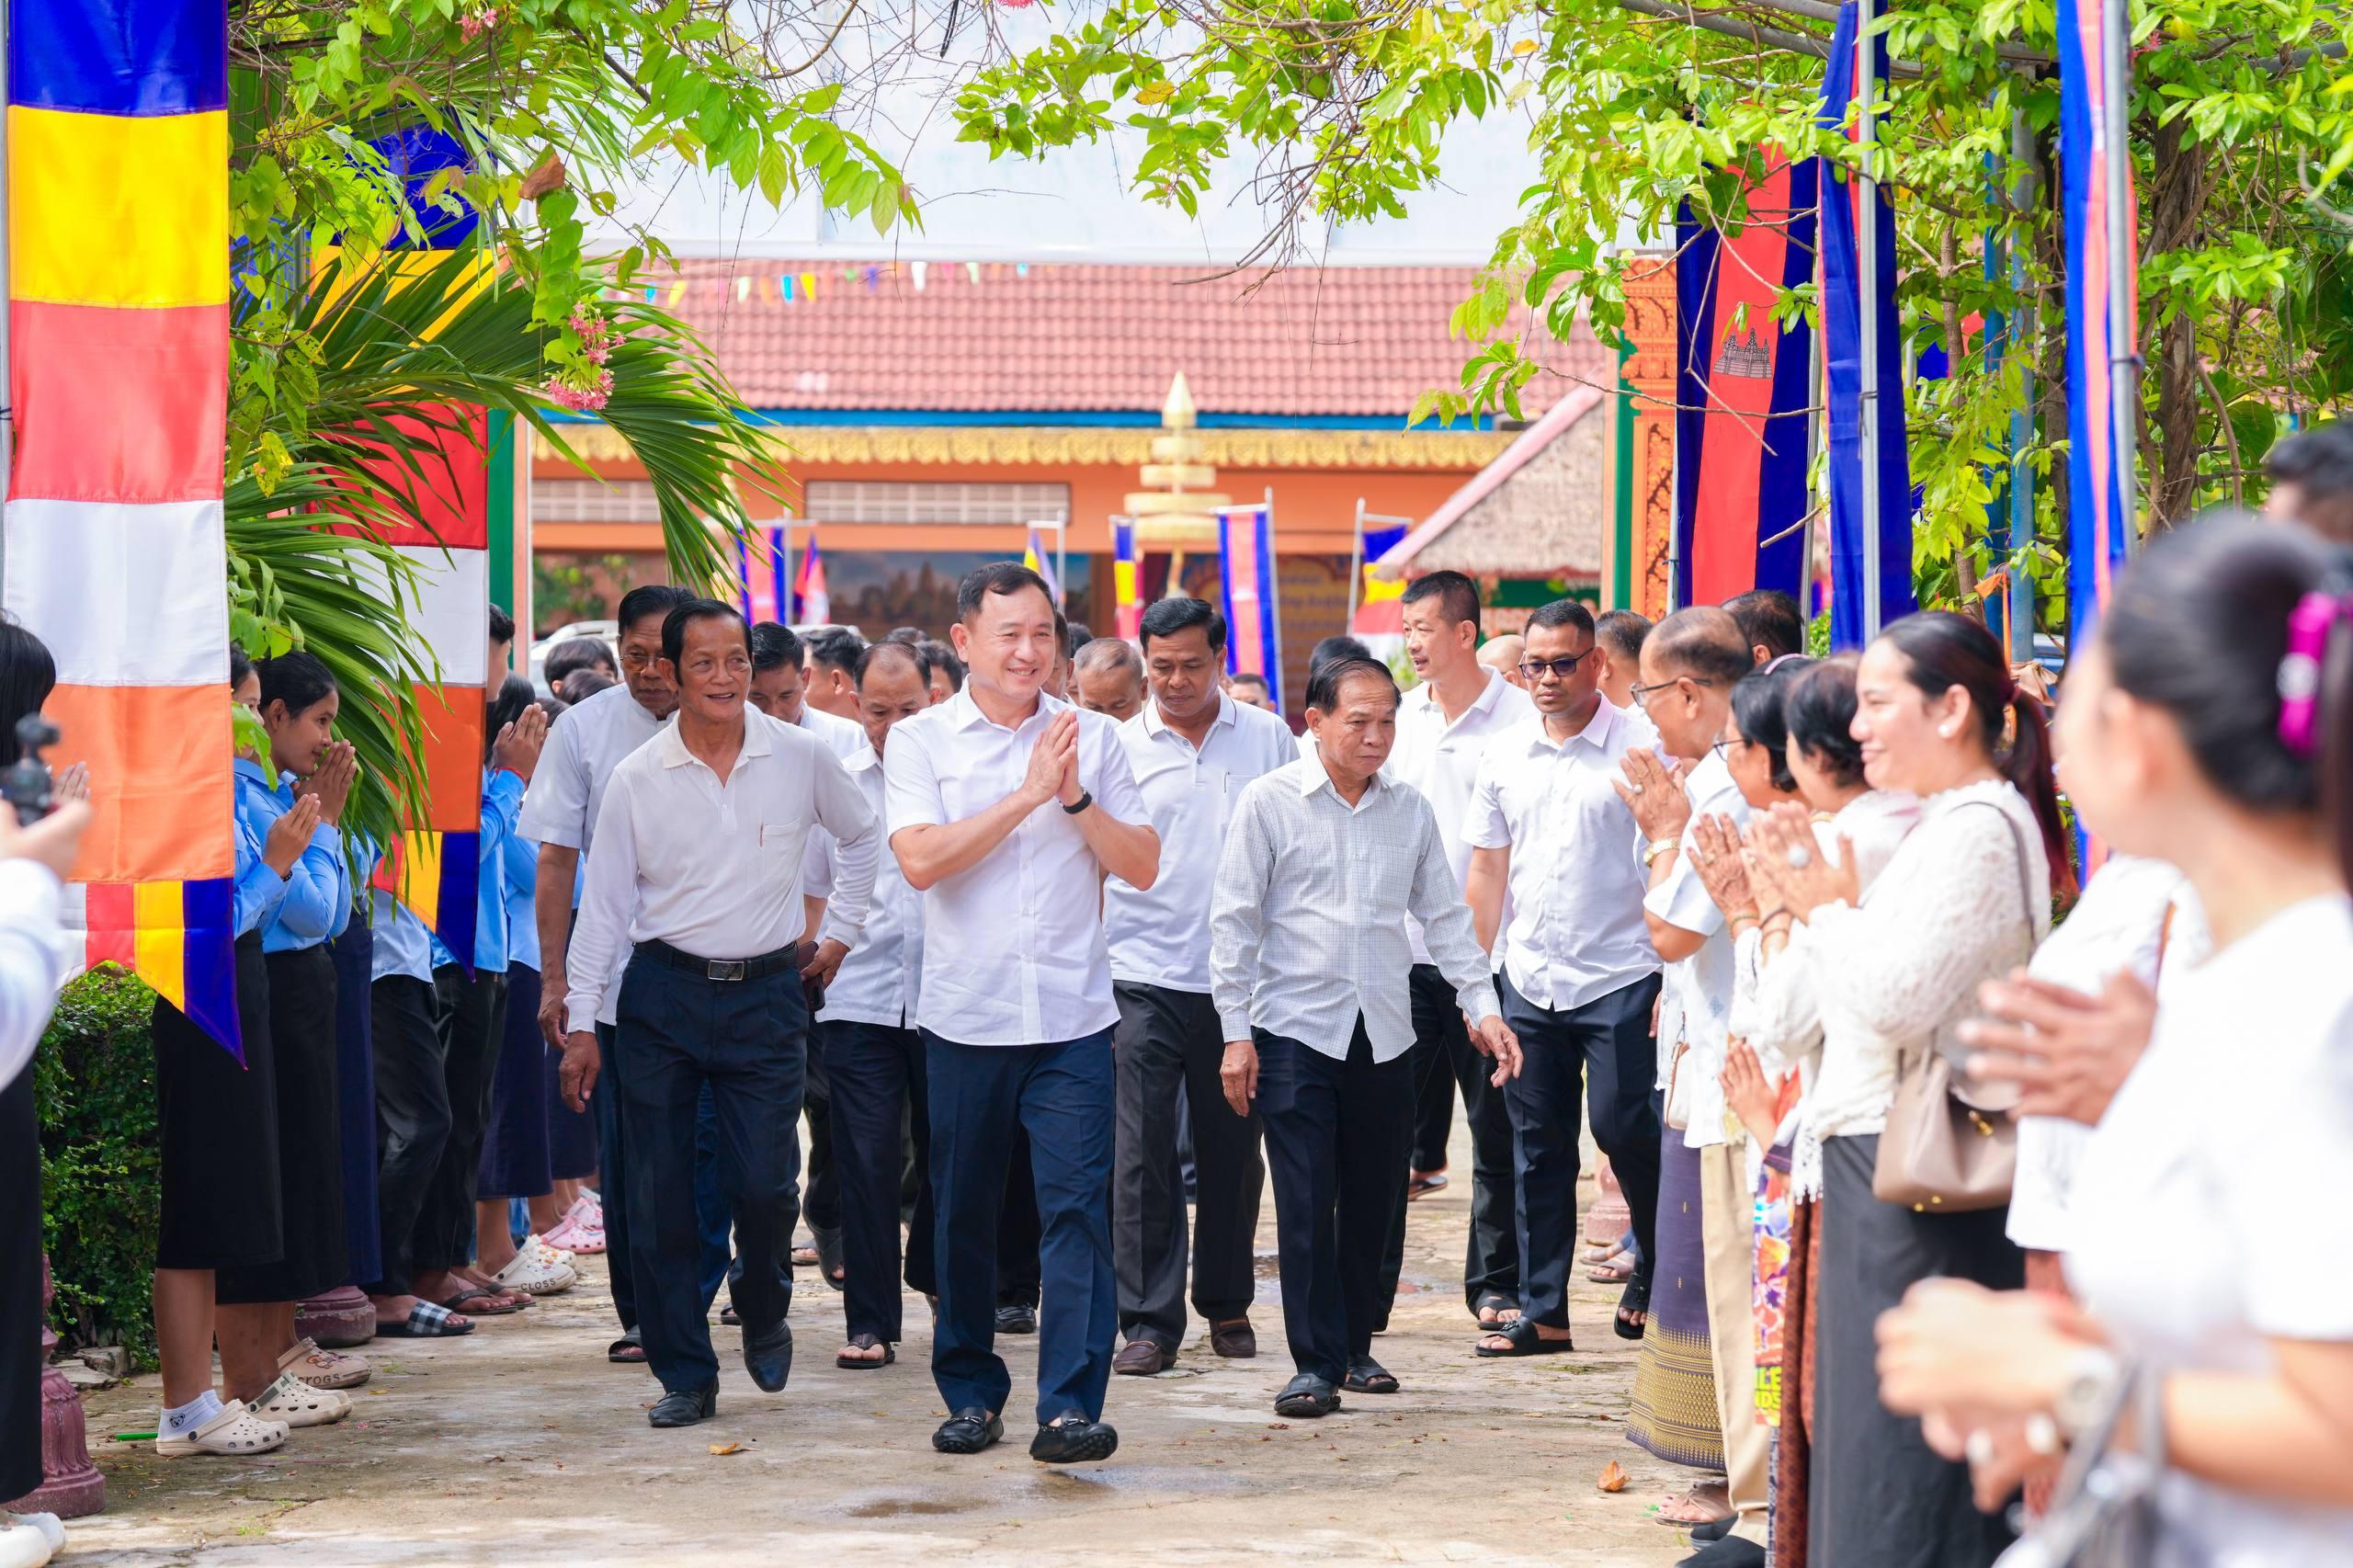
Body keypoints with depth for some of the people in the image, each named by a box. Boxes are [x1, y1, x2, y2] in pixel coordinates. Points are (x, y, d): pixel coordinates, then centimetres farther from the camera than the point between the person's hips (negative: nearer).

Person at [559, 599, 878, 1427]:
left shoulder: (801, 758, 1)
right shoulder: (636, 779, -1)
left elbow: (862, 838, 20)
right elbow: (603, 906, 3)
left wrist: (839, 931, 16)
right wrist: (582, 1023, 0)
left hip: (766, 993, 0)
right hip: (661, 994, 0)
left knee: (763, 1183, -8)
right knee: (660, 1196, -1)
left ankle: (763, 1313, 23)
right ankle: (685, 1373, 10)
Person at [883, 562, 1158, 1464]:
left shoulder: (1092, 739, 7)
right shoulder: (920, 741, 2)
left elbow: (1142, 866, 5)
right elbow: (921, 859, -13)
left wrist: (1077, 797, -10)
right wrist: (1027, 794, -14)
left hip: (1073, 1017, 0)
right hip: (964, 1015, 0)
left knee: (1078, 1204, -9)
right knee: (964, 1214, 8)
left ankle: (1070, 1407, -10)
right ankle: (971, 1393, 22)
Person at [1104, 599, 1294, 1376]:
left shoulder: (1267, 739, 6)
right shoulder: (1119, 748, 4)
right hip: (1143, 977, -1)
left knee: (1233, 1150, 9)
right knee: (1142, 1154, -5)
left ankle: (1227, 1304, 23)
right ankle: (1149, 1320, 0)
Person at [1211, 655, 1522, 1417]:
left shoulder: (1411, 808, 7)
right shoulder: (1269, 802, -3)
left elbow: (1445, 915, 13)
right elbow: (1235, 919, -2)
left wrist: (1482, 1006, 3)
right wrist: (1236, 1031, -5)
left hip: (1384, 1031, 4)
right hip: (1295, 1030, -4)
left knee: (1374, 1201, 9)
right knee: (1306, 1203, -7)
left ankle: (1357, 1346, 23)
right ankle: (1316, 1363, -3)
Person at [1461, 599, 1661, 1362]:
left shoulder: (1639, 747, -5)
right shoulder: (1503, 756, 9)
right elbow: (1487, 875, 13)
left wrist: (1676, 976, -12)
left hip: (1619, 977, -4)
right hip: (1528, 980, 5)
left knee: (1623, 1128, -7)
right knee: (1537, 1148, 7)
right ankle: (1542, 1311, 13)